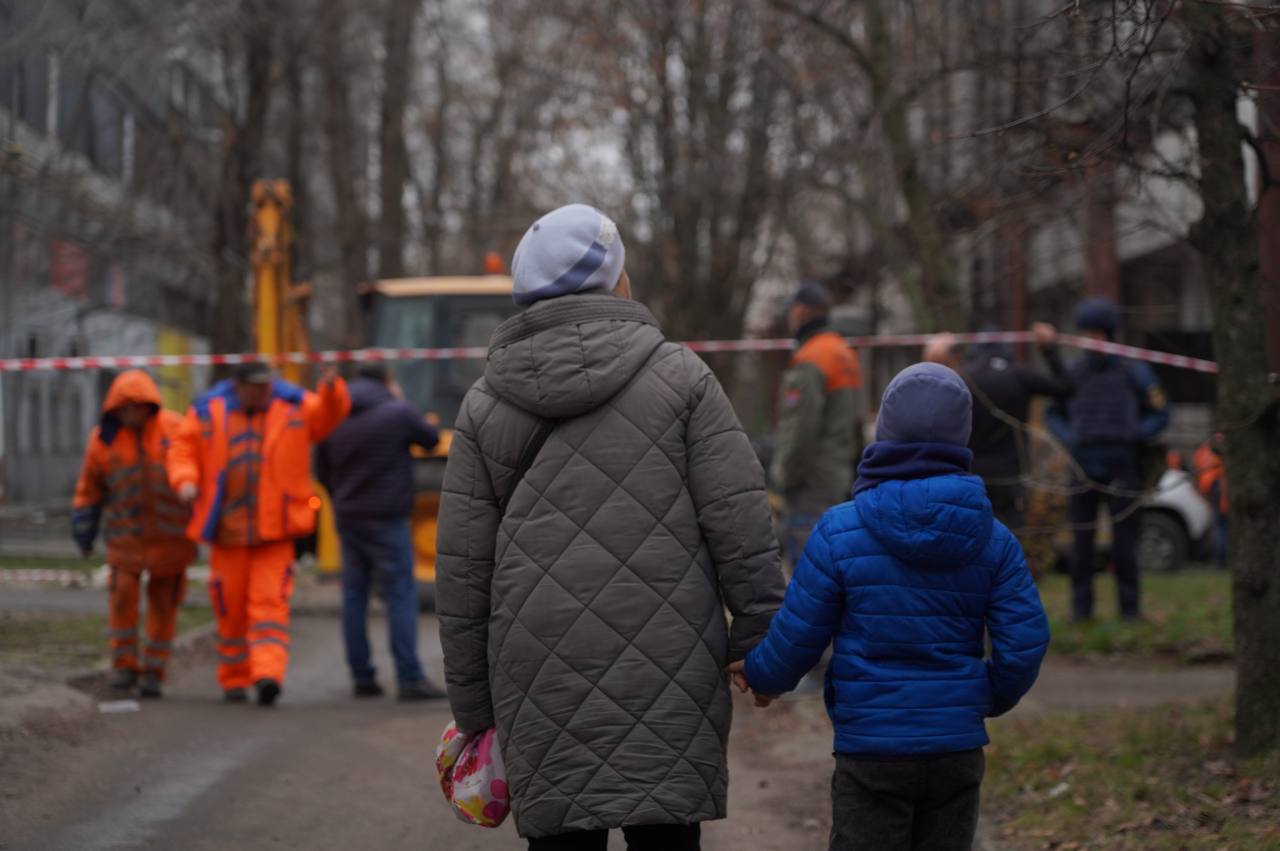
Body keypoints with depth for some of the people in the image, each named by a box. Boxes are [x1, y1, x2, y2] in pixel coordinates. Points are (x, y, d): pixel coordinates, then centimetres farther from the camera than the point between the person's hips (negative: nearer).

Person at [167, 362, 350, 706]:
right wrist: (185, 481, -12)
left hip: (274, 528, -1)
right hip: (228, 528, 1)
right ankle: (234, 680, 19)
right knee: (231, 607, 6)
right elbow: (183, 449, 7)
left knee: (270, 601, -13)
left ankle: (268, 674, -22)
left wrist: (332, 389, -26)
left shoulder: (294, 407, 4)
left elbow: (329, 414, -5)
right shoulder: (208, 413, 4)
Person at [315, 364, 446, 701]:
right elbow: (433, 439, 6)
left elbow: (322, 473, 11)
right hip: (386, 519, -5)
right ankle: (410, 679, -10)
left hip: (347, 518, 5)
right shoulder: (398, 413, -9)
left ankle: (361, 677, 10)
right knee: (401, 596, -4)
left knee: (354, 595, 10)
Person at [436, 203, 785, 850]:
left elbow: (461, 569, 8)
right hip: (668, 676, -2)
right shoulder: (676, 374, 1)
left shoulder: (486, 404, 8)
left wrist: (472, 705, 14)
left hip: (545, 690, 2)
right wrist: (761, 643, 3)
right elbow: (739, 523, -4)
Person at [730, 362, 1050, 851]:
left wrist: (761, 677, 16)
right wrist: (994, 697, 19)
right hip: (958, 750, 3)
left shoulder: (839, 532, -10)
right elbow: (1025, 640, -1)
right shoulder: (992, 539, 0)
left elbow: (798, 636, -6)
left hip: (871, 753, -3)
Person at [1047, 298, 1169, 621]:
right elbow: (1055, 415, 19)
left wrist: (1133, 438, -9)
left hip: (1122, 470, -2)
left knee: (1124, 539, -4)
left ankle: (1130, 607, 1)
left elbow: (1160, 413, 6)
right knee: (1082, 539, -1)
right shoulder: (1073, 374, 8)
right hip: (1083, 470, 2)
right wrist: (1069, 441, 0)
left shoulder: (1134, 372, 1)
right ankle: (1081, 607, 3)